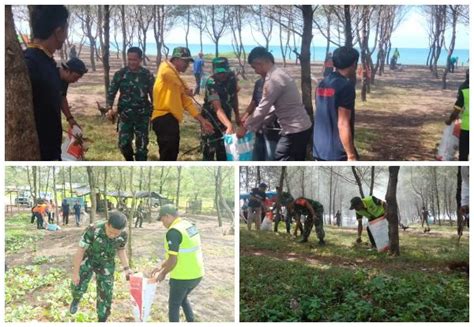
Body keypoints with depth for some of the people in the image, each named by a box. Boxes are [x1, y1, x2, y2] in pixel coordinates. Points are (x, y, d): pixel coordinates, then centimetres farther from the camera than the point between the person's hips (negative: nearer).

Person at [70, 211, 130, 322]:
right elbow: (80, 250, -23)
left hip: (106, 264, 2)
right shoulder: (93, 229, -35)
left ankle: (102, 320, 18)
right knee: (78, 287, -9)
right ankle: (76, 299, 29)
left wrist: (126, 268, -11)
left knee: (106, 293, -1)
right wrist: (75, 273, -17)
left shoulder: (123, 235, -23)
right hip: (88, 260, -2)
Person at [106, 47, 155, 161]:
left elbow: (153, 95, 5)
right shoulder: (120, 74, -2)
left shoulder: (147, 75, -2)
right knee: (123, 143, -3)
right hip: (125, 115, 0)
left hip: (142, 115, 0)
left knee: (142, 145, 2)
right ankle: (130, 162, 27)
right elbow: (111, 92, 2)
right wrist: (110, 108, -13)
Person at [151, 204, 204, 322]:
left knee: (174, 304, 12)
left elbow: (173, 260, -21)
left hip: (182, 276, -8)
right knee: (183, 298, 30)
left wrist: (163, 273, -3)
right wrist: (161, 267, 18)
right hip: (197, 274, 8)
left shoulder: (173, 232, -19)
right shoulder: (189, 226, 8)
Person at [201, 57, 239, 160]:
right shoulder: (211, 83, -28)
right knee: (209, 150, -8)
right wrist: (229, 125, -51)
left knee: (223, 151, 12)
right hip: (211, 118, -6)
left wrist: (237, 115, 13)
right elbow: (217, 108, -38)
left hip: (225, 118, 6)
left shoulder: (232, 77, -10)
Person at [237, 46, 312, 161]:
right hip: (302, 127, 10)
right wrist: (254, 125, 18)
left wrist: (246, 127, -3)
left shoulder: (274, 79, -18)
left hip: (294, 130, -10)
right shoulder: (280, 74, 14)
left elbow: (262, 109, -15)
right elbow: (270, 107, 19)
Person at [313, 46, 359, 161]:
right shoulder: (346, 86, -15)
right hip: (337, 152, -8)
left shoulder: (323, 84, 10)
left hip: (319, 148, 8)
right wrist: (351, 155, -18)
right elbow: (343, 125, -20)